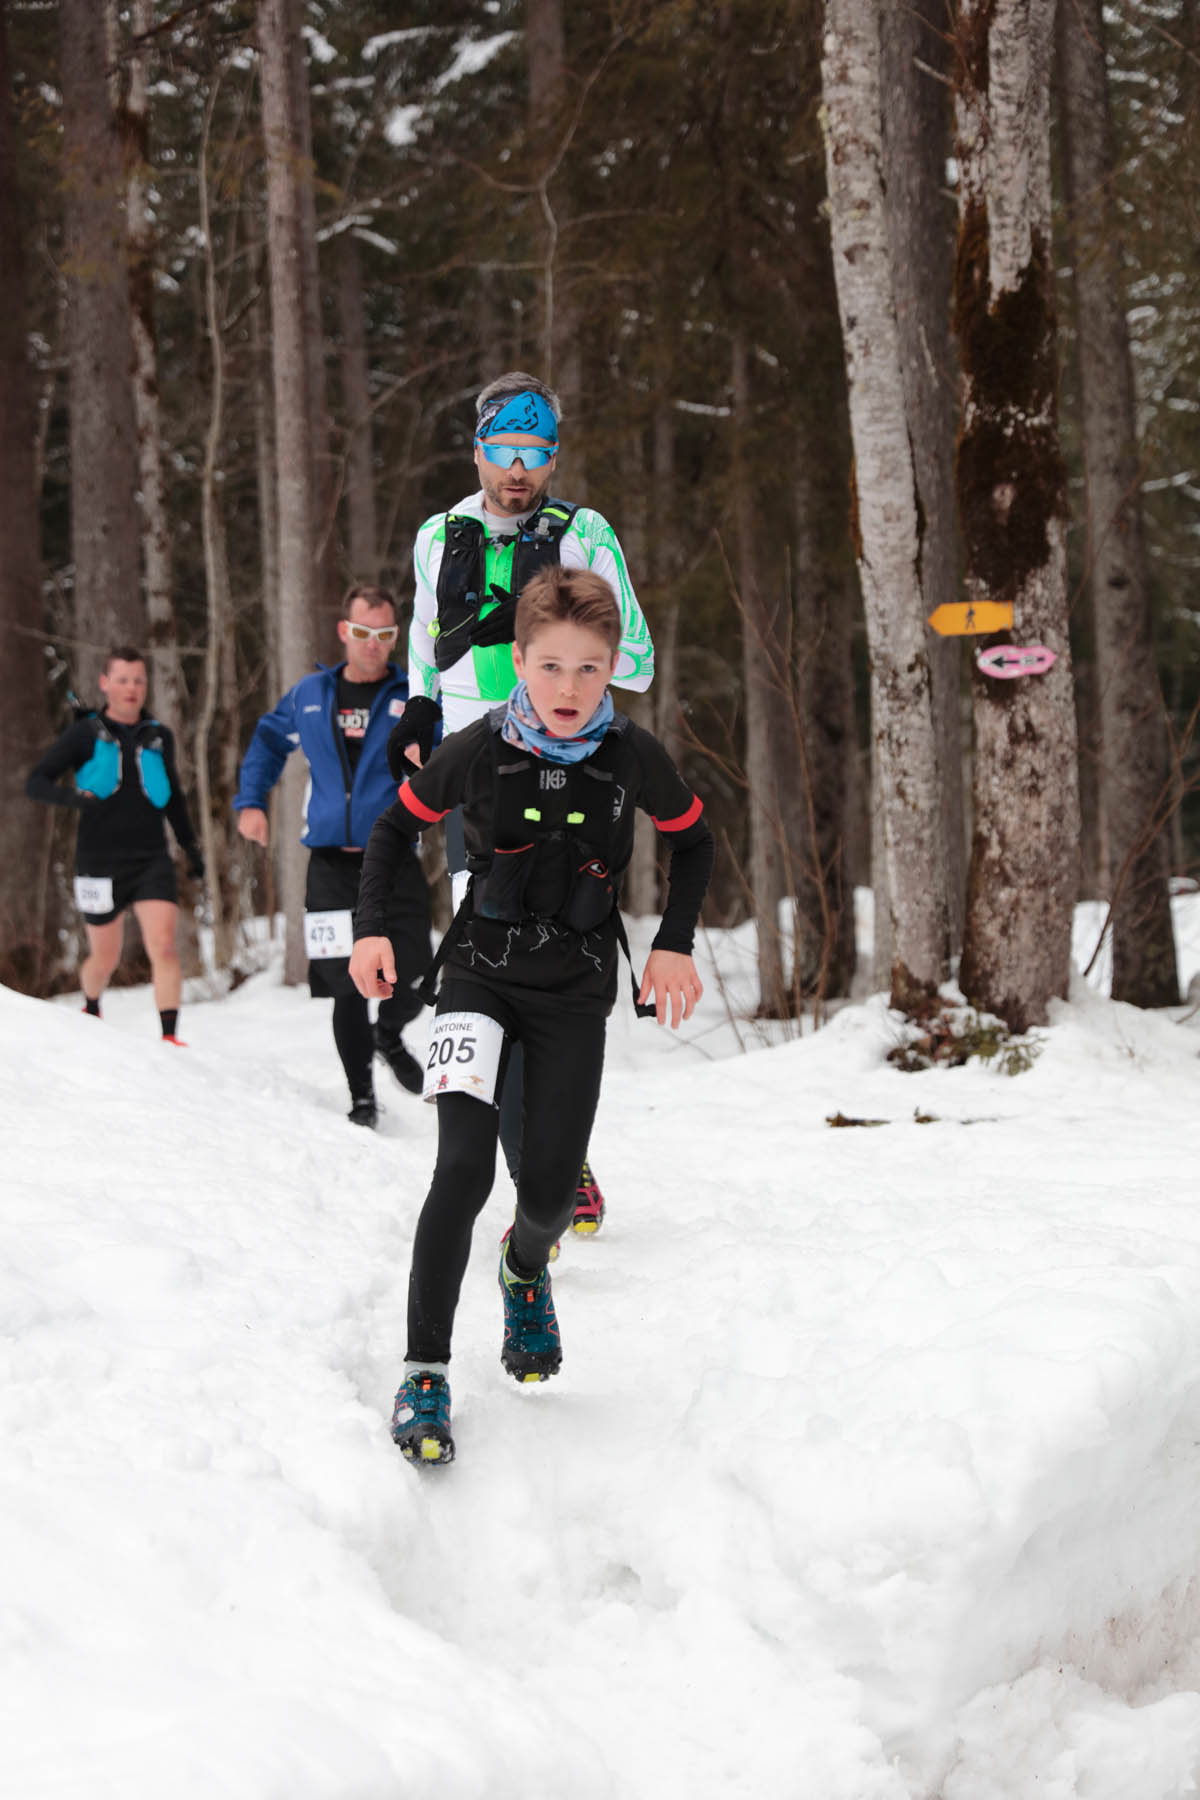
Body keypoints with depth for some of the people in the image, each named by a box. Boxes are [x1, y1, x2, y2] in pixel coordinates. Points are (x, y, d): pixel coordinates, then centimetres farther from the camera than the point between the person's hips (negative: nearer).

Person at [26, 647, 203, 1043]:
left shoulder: (158, 737, 10)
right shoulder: (85, 734, -1)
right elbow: (36, 782, -5)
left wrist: (190, 847, 25)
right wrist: (72, 796, -25)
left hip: (151, 860, 2)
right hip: (100, 864, -2)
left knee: (164, 946, -18)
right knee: (105, 960, 11)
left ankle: (170, 1036, -19)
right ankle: (90, 1012, 41)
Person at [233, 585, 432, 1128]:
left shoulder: (416, 701, 1)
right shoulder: (310, 695, 9)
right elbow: (268, 741, 26)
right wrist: (251, 800, 15)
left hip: (394, 864, -1)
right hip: (330, 865, 1)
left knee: (412, 984, -5)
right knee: (348, 988, 0)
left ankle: (389, 1036, 30)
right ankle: (361, 1096, 17)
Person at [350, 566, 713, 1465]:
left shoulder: (635, 756, -10)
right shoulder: (476, 751, -11)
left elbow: (694, 842, 9)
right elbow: (396, 826, 6)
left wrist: (674, 944, 2)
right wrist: (371, 927, -4)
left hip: (576, 991, 1)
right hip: (481, 975, -1)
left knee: (551, 1188, 0)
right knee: (464, 1168, -17)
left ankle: (527, 1268, 39)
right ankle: (425, 1374, -8)